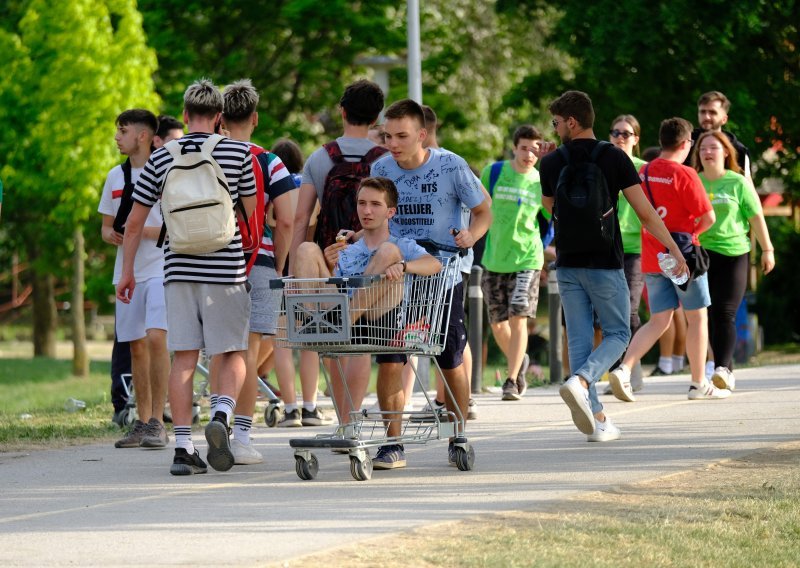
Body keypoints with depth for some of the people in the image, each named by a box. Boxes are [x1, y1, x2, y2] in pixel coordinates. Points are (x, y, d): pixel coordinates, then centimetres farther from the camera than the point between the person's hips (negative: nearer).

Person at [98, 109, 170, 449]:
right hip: (128, 269, 6)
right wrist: (113, 235, -4)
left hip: (161, 268, -6)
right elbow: (106, 226, 19)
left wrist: (145, 231, -17)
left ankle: (157, 421, -15)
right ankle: (142, 422, 14)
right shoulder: (116, 176, 14)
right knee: (136, 346, 7)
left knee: (155, 337, -18)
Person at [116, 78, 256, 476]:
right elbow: (253, 213, 4)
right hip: (226, 268, -2)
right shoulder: (238, 153, 0)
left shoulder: (162, 158, 5)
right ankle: (222, 414, -19)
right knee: (233, 353, 8)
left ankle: (183, 447, 0)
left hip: (179, 269, 2)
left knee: (183, 356, 3)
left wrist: (127, 272, 18)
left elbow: (134, 222, 8)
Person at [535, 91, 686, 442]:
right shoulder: (614, 159, -6)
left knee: (580, 338, 7)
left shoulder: (553, 163, 0)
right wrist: (674, 249, -3)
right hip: (605, 264, -3)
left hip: (568, 265, 3)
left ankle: (595, 419, 4)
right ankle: (580, 381, -19)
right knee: (617, 334, 8)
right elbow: (645, 212, -8)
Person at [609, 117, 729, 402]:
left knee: (658, 321, 8)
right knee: (697, 317, 9)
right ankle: (699, 384, 15)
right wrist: (693, 231, 5)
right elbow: (708, 217, -14)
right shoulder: (684, 174, -14)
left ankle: (623, 369, -13)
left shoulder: (644, 172, 6)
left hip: (652, 258, 6)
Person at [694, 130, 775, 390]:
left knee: (725, 314, -13)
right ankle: (727, 370, 14)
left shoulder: (738, 183, 2)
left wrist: (767, 250, 4)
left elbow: (756, 217, 5)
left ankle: (723, 367, -19)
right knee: (709, 316, 4)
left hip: (733, 254, -3)